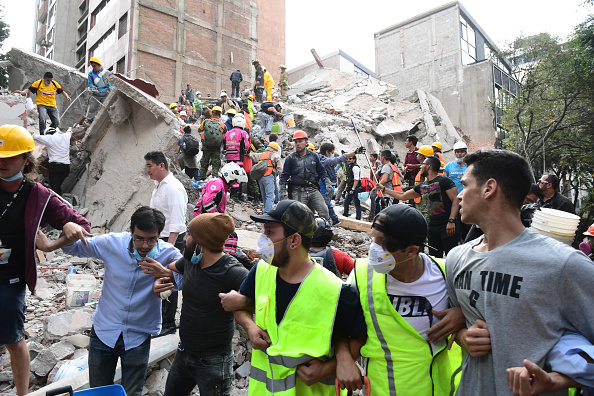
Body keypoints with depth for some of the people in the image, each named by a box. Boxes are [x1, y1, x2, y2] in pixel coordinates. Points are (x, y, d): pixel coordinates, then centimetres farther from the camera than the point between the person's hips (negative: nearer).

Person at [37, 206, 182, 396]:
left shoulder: (168, 254, -18)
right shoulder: (112, 243, -12)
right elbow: (76, 247, 7)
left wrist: (165, 273, -36)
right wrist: (50, 245, -6)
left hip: (138, 337, -2)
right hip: (104, 331, 2)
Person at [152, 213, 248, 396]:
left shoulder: (231, 272, -27)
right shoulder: (190, 260, -4)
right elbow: (170, 268, 16)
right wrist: (158, 281, -4)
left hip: (213, 361, -7)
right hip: (184, 352, 7)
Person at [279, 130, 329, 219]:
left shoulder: (314, 156, 11)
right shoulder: (290, 158, 5)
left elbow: (321, 172, 23)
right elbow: (284, 176, 9)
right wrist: (282, 191, 1)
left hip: (313, 190, 2)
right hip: (298, 192, -2)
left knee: (324, 211, -13)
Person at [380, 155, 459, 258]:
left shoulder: (444, 181, -5)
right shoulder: (422, 186, 14)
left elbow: (456, 200, -10)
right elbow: (403, 196, 22)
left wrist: (451, 221, -20)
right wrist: (383, 189, 23)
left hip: (447, 226, -7)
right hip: (432, 226, 7)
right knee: (435, 258, 10)